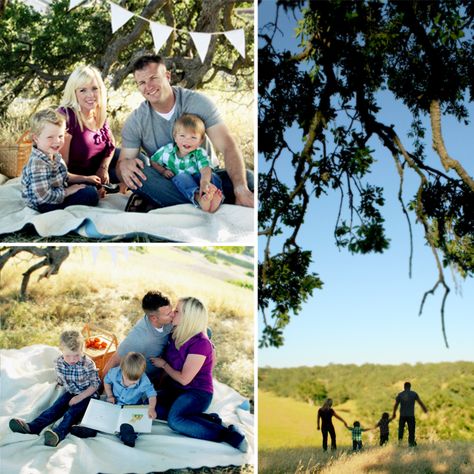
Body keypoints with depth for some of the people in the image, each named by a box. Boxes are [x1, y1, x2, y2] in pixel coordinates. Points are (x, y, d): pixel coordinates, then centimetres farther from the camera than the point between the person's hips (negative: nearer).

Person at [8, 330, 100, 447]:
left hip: (87, 395, -5)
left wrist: (80, 397, -23)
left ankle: (58, 433, -50)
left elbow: (95, 384, -17)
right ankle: (32, 427, -31)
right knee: (56, 407, -15)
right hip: (71, 393, 5)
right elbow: (61, 380, 9)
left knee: (72, 413, -26)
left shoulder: (88, 364, -25)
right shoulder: (59, 363, -11)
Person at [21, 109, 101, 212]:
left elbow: (65, 176, 17)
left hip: (59, 192, 10)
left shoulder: (54, 155, 1)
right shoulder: (37, 164, -30)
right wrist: (69, 191, -20)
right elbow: (44, 196, -32)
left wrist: (85, 178, 13)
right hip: (45, 205, -10)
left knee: (91, 185, 25)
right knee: (91, 195, -14)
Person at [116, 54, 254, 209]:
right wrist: (123, 164, -31)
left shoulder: (197, 102, -10)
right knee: (135, 169, -30)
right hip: (165, 182, 1)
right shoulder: (135, 122, -3)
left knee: (247, 178, -27)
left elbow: (228, 146, -18)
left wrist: (241, 187, -37)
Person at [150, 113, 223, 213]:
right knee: (181, 176, -35)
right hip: (177, 182, 0)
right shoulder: (167, 150, -4)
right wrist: (163, 171, -10)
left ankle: (214, 198, -59)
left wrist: (205, 181, -55)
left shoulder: (200, 153, -11)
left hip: (196, 180, 1)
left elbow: (205, 169, -31)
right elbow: (153, 162, 12)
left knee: (213, 177, -26)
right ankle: (198, 198, -65)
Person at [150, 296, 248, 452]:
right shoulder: (176, 336, 3)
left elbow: (184, 379, -17)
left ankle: (228, 434, -25)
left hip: (198, 393, -9)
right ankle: (208, 420, -13)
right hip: (177, 389, 9)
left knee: (175, 420, -33)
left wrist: (163, 364, -5)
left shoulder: (200, 343, -21)